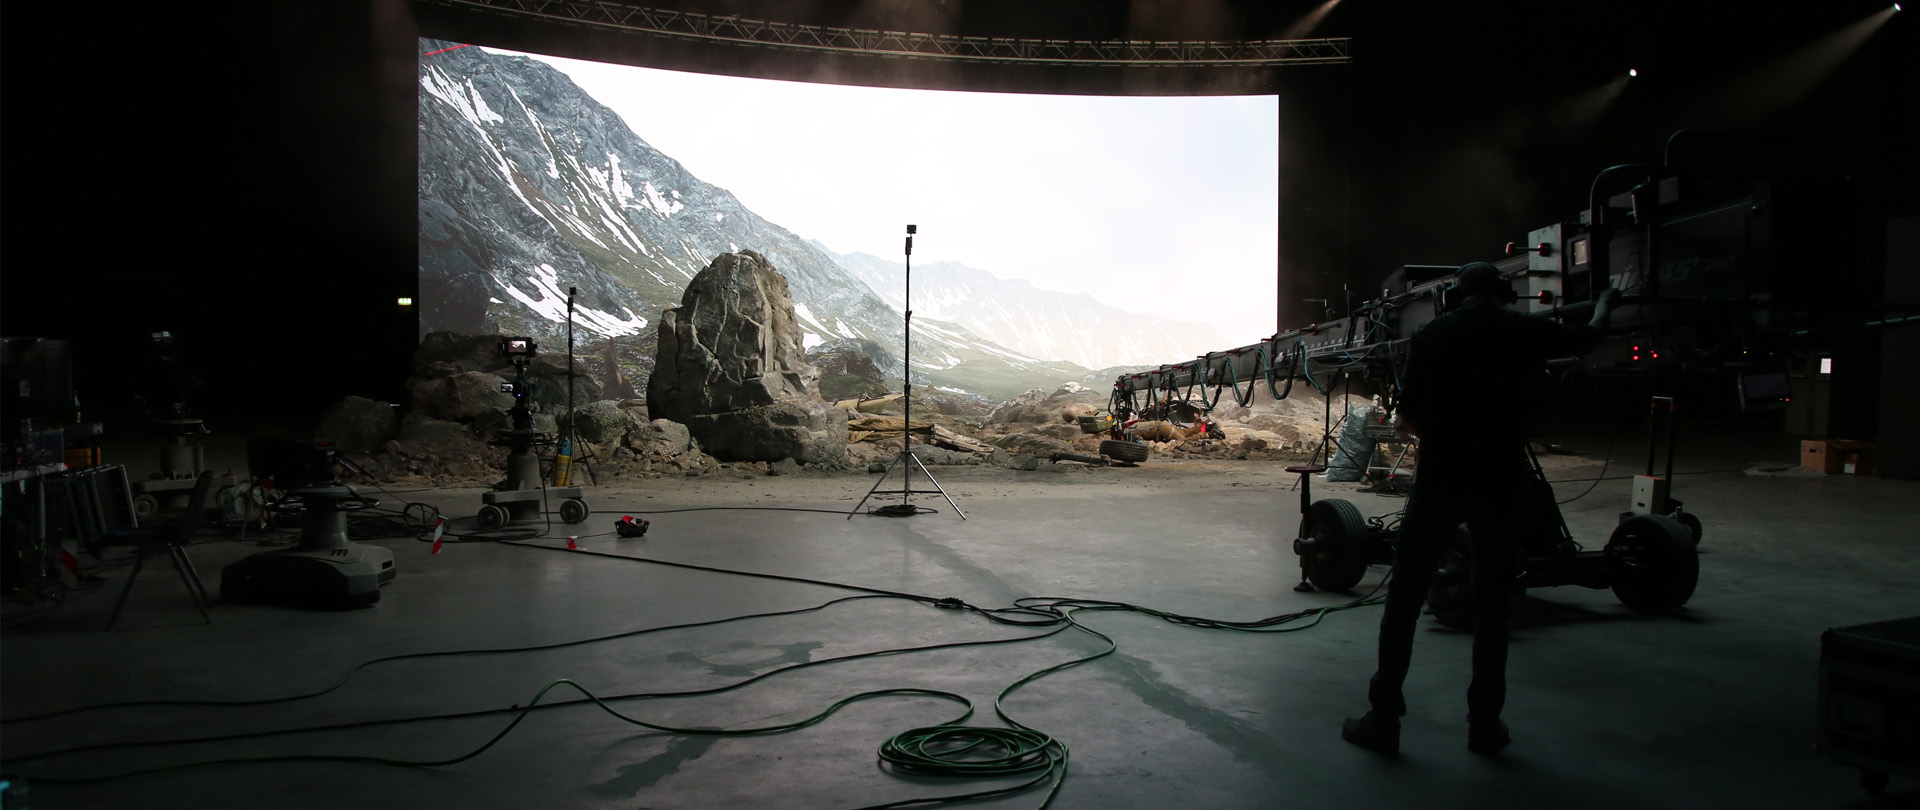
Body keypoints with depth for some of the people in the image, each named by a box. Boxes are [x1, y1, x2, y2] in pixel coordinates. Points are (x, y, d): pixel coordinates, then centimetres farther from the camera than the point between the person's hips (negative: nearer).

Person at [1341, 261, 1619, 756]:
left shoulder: (1432, 335, 2)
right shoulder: (1525, 332, 4)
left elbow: (1406, 419, 2)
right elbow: (1587, 339, 25)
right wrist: (1604, 305, 45)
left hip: (1439, 479, -1)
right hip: (1501, 482, 1)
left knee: (1404, 601, 5)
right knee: (1492, 605, 12)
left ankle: (1384, 718, 6)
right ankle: (1485, 724, 17)